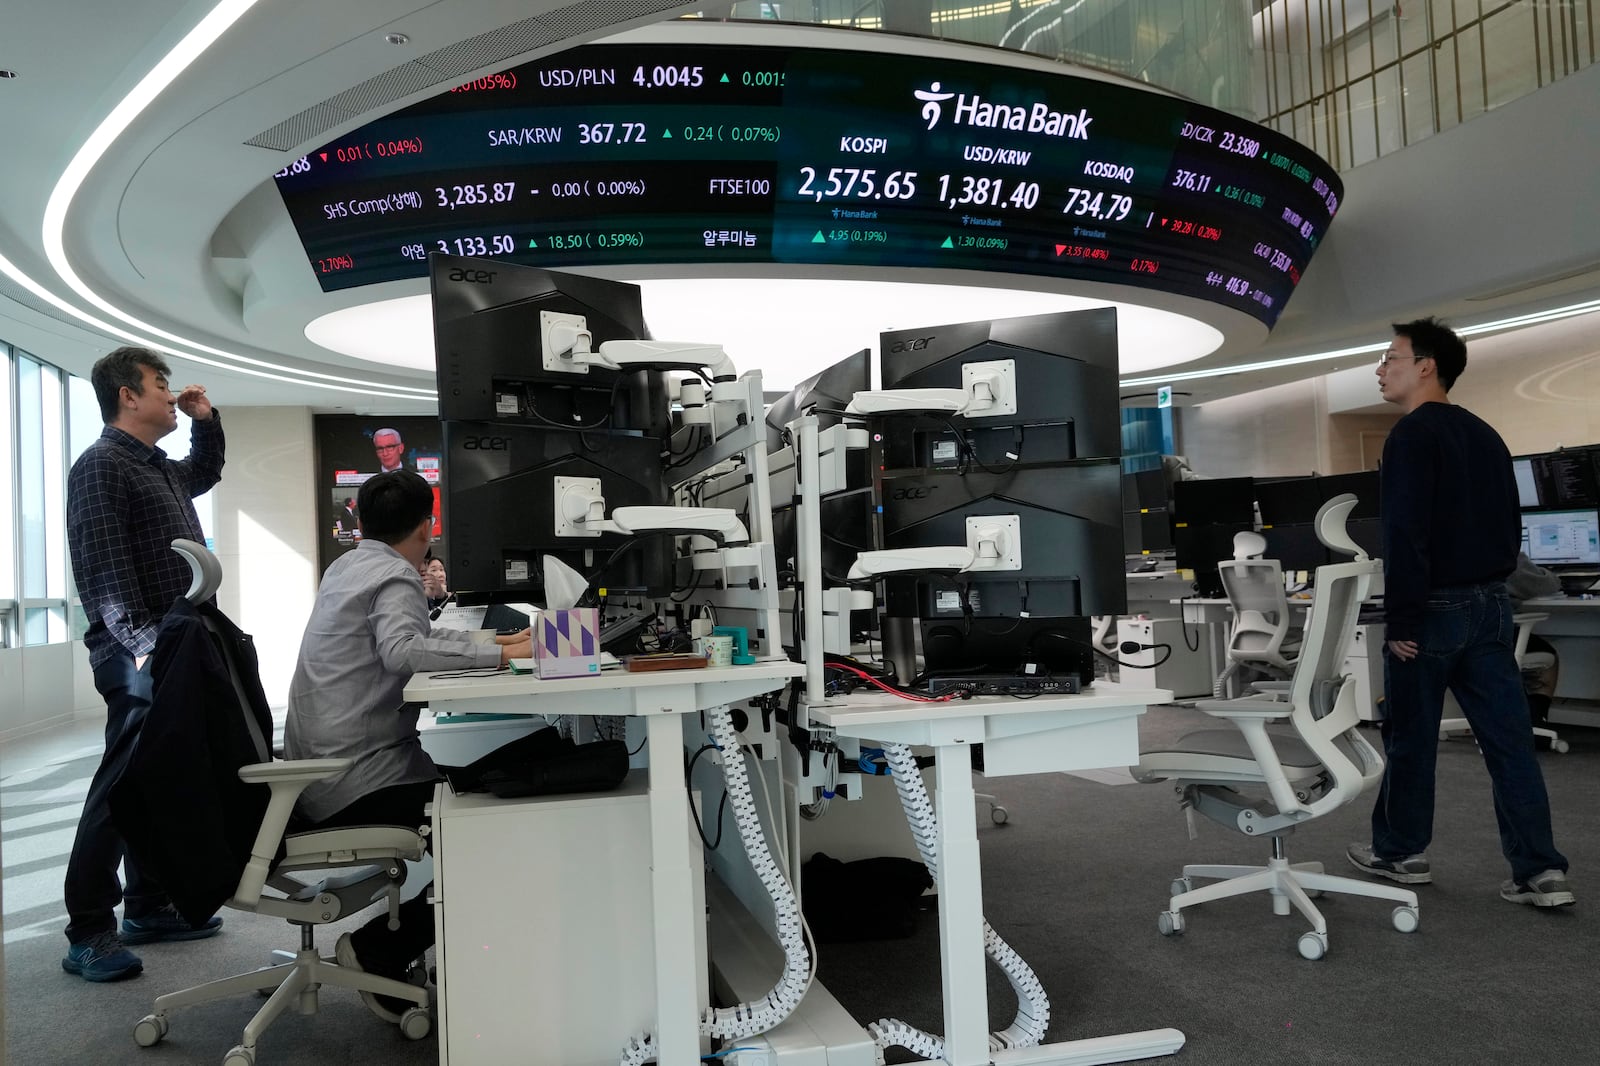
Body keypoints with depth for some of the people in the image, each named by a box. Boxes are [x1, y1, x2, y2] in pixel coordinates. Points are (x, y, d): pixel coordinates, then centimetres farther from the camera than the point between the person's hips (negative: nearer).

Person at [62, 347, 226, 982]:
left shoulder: (162, 470, 20)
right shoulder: (101, 466, -8)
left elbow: (207, 473, 43)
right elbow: (104, 567, -18)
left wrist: (206, 420, 26)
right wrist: (146, 643, -25)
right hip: (139, 658, -9)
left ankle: (147, 906, 24)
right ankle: (88, 933, 2)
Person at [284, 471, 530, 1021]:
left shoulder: (345, 567, 14)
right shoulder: (396, 578, -13)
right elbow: (401, 650, -33)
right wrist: (499, 653, -31)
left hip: (316, 775, 10)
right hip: (358, 782, -10)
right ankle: (377, 950, -3)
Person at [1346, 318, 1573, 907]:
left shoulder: (1412, 434, -12)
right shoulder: (1485, 435, 15)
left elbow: (1405, 534, -20)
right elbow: (1510, 526, 18)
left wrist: (1401, 621, -18)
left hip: (1434, 608, -8)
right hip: (1491, 604, 8)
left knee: (1411, 736, 6)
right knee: (1508, 737, 6)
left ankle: (1400, 852, 18)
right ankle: (1540, 871, 6)